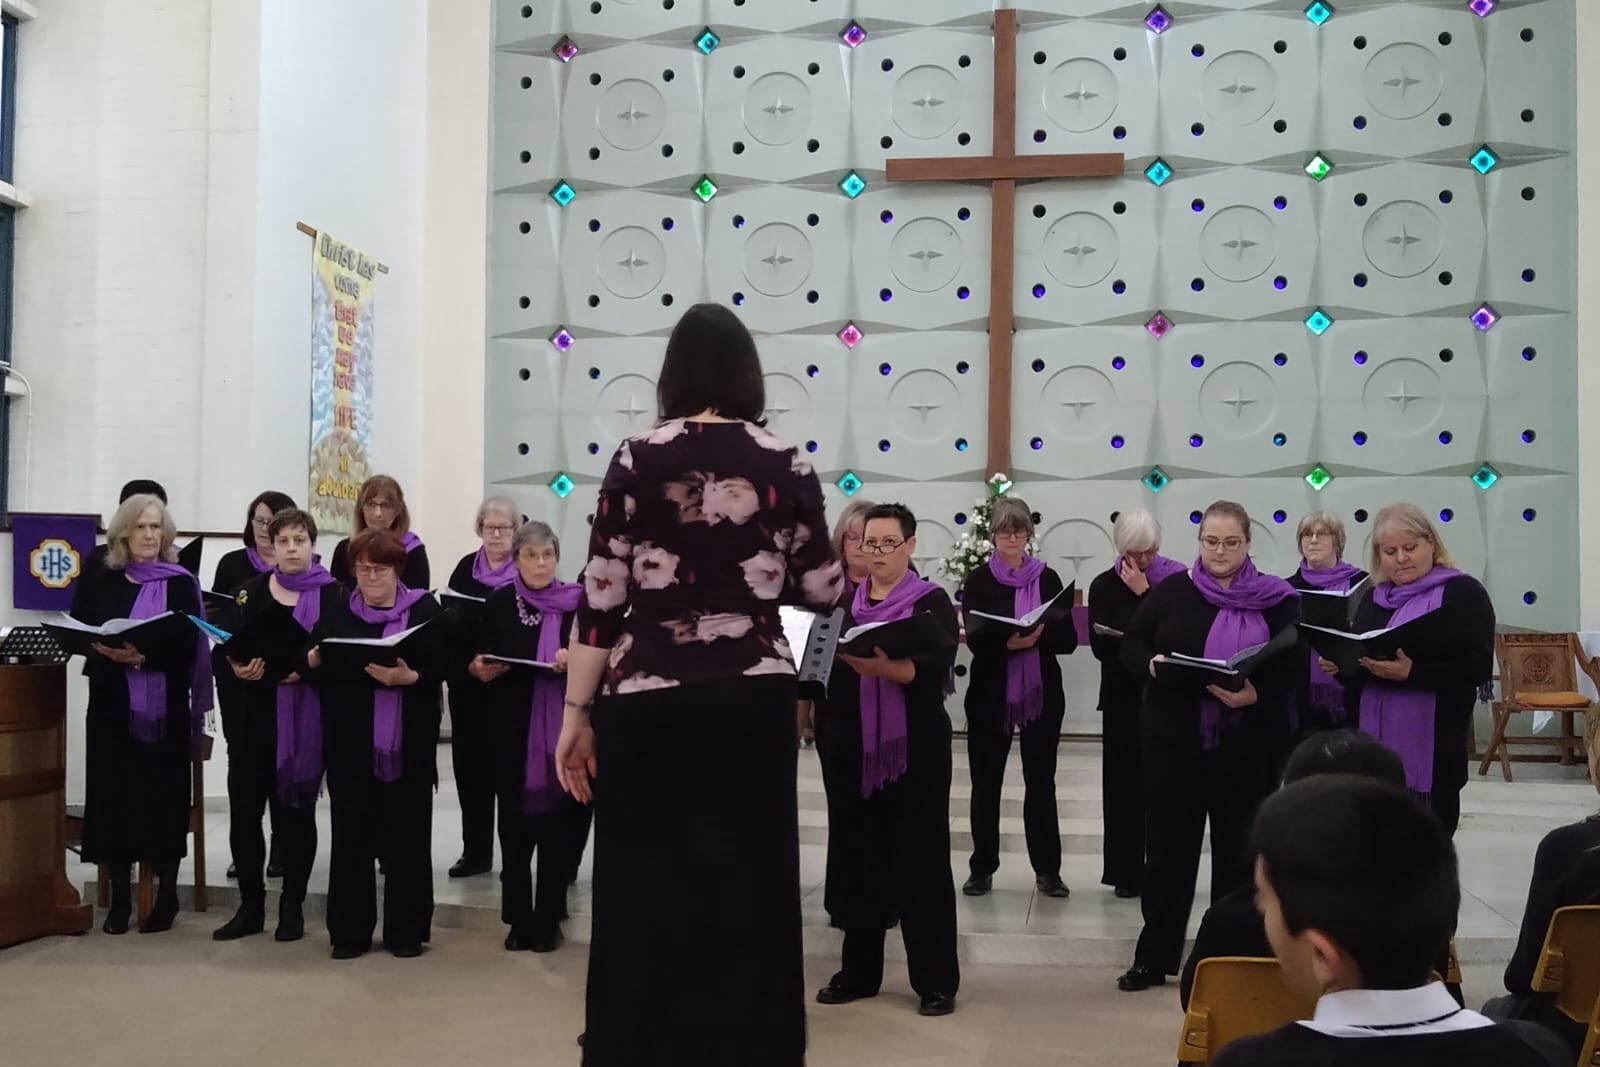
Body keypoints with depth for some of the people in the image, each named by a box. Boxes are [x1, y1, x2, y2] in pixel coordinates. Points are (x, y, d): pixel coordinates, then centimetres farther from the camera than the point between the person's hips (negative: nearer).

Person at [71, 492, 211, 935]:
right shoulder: (97, 583, 9)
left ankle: (166, 896, 12)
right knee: (113, 795, 2)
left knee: (163, 798, 0)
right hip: (112, 705, 2)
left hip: (165, 707, -2)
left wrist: (144, 656, -22)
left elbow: (188, 648, -7)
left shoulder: (181, 585, 1)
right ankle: (119, 898, 13)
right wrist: (106, 651, -14)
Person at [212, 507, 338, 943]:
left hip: (305, 718, -3)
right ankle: (251, 905, 17)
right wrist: (236, 665, -15)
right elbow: (223, 644, 6)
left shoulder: (332, 594, 0)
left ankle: (292, 906, 17)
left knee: (296, 809, 6)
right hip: (254, 713, 3)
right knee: (244, 808, 3)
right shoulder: (251, 590, 9)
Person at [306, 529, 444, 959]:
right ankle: (349, 931, 17)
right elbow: (315, 672, 6)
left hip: (408, 745, -2)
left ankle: (405, 930, 15)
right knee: (352, 838, 6)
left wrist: (408, 677, -23)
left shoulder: (425, 610, 2)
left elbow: (441, 668, -6)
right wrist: (314, 660, -15)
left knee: (406, 839, 4)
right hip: (350, 745, 2)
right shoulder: (338, 613, 10)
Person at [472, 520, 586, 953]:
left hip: (561, 728, -1)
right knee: (514, 825, 5)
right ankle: (519, 920, 15)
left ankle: (548, 920, 13)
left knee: (557, 825, 3)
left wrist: (572, 662, -22)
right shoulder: (499, 603, 4)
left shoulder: (577, 602, -1)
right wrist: (481, 669, -16)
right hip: (513, 728, 1)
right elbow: (483, 661, 5)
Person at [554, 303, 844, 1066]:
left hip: (648, 703, -1)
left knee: (646, 892, 7)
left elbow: (601, 596, -4)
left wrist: (576, 711, 2)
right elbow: (823, 592, 6)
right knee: (747, 890, 9)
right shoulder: (784, 464, 2)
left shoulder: (636, 459, -1)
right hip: (752, 698, 1)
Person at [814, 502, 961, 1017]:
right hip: (851, 743, 4)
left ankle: (936, 980, 7)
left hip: (914, 746, -4)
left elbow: (933, 668, -16)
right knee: (856, 855, 9)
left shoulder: (932, 601, 0)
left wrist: (881, 664, -32)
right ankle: (859, 970, 21)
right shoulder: (845, 602, 13)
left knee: (921, 858, -1)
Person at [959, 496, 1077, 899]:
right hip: (990, 694, -1)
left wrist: (1037, 638, -20)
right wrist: (1009, 642, -29)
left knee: (1041, 782, 5)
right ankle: (982, 868, 17)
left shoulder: (1048, 579, 4)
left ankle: (1048, 870, 13)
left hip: (1041, 694, 1)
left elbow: (1068, 638, 0)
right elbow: (975, 640, -9)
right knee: (986, 783, 6)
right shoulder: (979, 581, 0)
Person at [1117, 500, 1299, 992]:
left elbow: (1292, 669, -5)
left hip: (1245, 744, -1)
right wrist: (1153, 665, -17)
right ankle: (1153, 957, 19)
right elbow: (1130, 647, 4)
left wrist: (1255, 695, -24)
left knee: (1238, 851, 8)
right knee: (1168, 847, 8)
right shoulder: (1172, 591, 2)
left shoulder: (1275, 599, 0)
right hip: (1174, 738, 1)